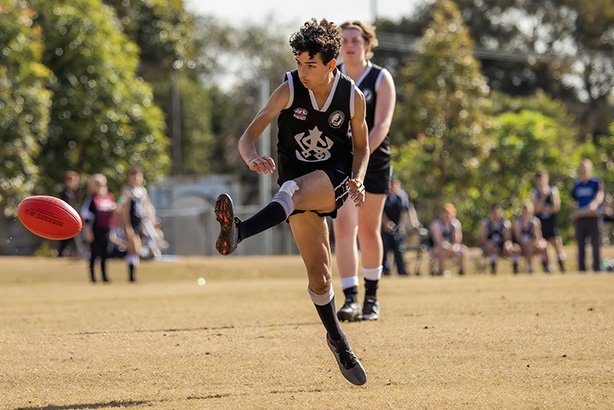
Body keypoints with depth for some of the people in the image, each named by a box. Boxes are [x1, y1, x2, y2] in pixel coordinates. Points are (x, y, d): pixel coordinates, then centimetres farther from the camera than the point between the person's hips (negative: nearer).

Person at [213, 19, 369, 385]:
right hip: (296, 177, 1)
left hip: (336, 175, -1)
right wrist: (252, 159, -44)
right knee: (318, 270, -3)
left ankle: (238, 233, -58)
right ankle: (338, 341, 16)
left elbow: (361, 144, 8)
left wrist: (357, 179, -12)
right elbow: (248, 137, -20)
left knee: (294, 189, -38)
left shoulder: (353, 97, -10)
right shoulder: (289, 90, -14)